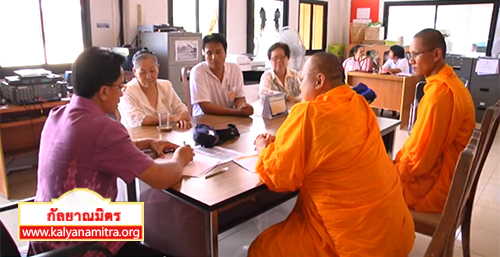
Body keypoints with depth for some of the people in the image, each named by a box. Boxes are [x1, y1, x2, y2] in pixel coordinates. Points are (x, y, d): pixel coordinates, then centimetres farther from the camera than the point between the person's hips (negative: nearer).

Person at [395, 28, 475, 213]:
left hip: (436, 185, -9)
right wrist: (399, 160, 6)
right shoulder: (449, 83, 6)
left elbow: (420, 156, -23)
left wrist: (395, 171, -9)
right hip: (446, 176, 9)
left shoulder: (439, 91, -26)